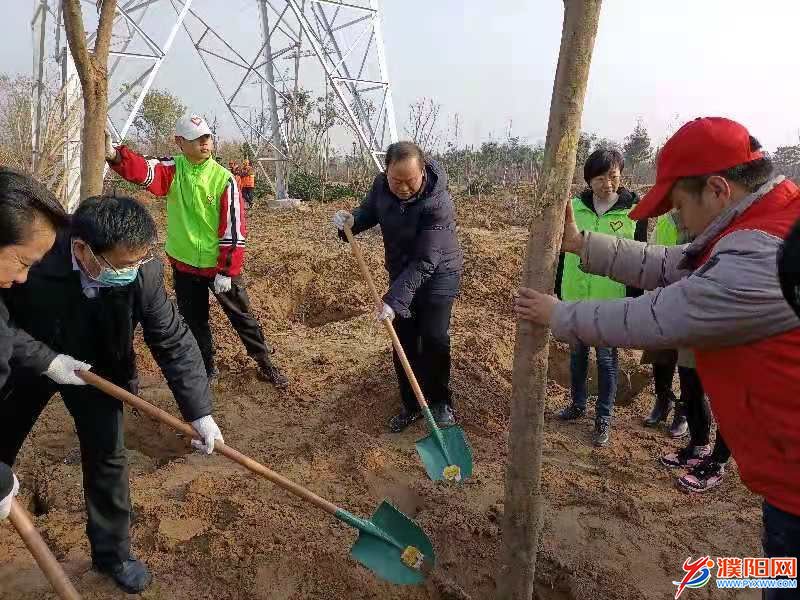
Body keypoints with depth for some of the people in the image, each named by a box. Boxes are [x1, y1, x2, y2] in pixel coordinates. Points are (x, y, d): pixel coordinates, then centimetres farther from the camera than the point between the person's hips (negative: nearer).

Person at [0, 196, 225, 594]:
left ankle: (111, 552, 24)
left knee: (107, 456, 3)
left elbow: (173, 340, -22)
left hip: (95, 367, 1)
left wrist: (199, 412, -22)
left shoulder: (143, 270, -29)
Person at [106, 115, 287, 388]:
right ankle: (207, 369, 33)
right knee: (194, 321, 15)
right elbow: (144, 171, -23)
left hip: (220, 265, -3)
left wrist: (226, 270, -15)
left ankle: (266, 365, 24)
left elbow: (234, 228, -14)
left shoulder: (224, 179, -12)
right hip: (184, 263, 3)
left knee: (242, 316, 9)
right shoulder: (173, 169, -2)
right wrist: (115, 155, -44)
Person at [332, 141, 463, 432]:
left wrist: (394, 300, -36)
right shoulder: (381, 185, -12)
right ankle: (411, 405, 22)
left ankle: (440, 403, 13)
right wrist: (351, 220, -16)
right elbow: (368, 213, 9)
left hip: (438, 274, -5)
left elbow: (424, 262, -32)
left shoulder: (438, 203, -31)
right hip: (401, 273, 5)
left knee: (434, 338, -11)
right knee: (404, 342, 6)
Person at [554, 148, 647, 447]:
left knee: (607, 359, 7)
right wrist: (557, 292, 8)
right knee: (577, 353, 16)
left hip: (611, 301, -3)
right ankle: (578, 404, 35)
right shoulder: (574, 207, 1)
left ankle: (604, 418, 21)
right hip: (574, 297, 3)